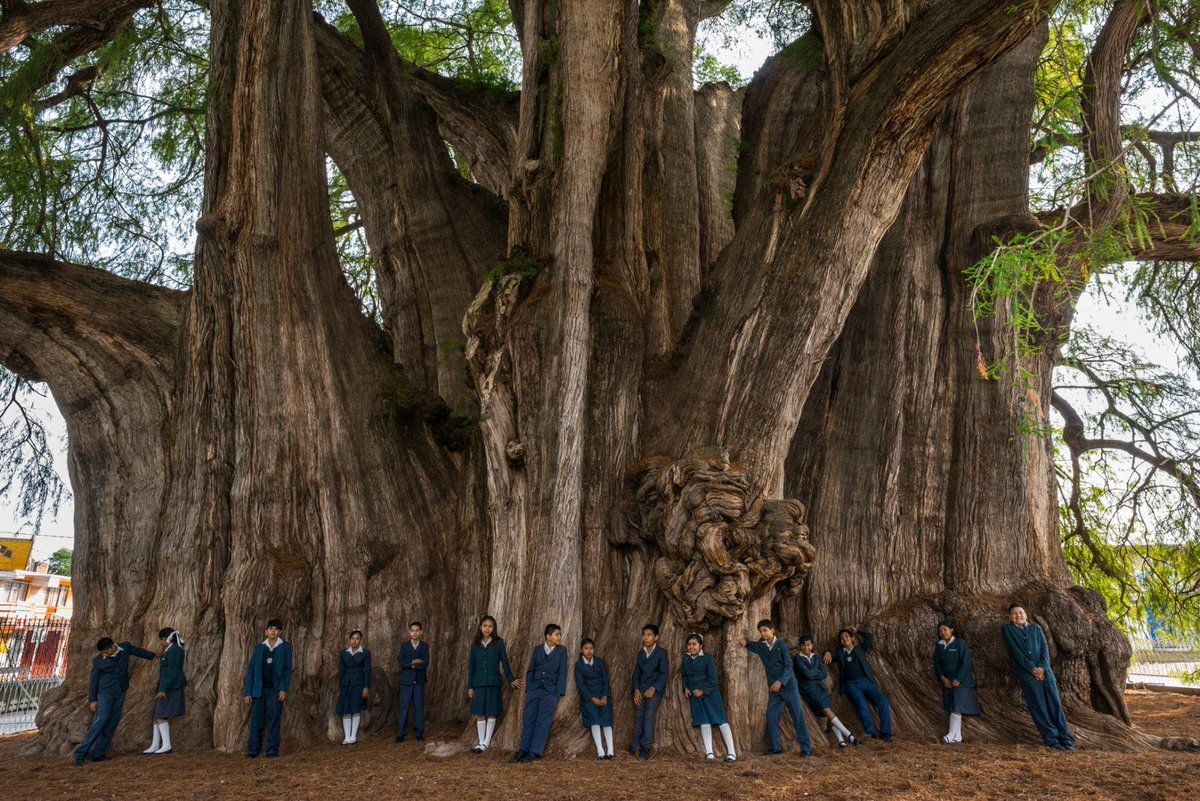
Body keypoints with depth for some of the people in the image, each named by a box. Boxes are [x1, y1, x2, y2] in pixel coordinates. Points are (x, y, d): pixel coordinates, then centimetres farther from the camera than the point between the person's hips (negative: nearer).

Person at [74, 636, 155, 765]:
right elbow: (93, 680, -3)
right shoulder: (98, 660, -11)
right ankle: (81, 753, -15)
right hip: (105, 692, -4)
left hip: (120, 693, 4)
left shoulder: (125, 648, -4)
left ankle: (97, 753, 2)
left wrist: (154, 656, 26)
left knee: (112, 723, 0)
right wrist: (92, 700, -2)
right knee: (101, 719, -19)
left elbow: (139, 651, 15)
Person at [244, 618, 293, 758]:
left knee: (274, 721, -1)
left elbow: (287, 670, -1)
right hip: (258, 690, 2)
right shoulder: (259, 648, 9)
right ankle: (253, 750, 8)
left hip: (275, 690, -2)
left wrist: (284, 689, -12)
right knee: (256, 721, 2)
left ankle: (272, 750, 3)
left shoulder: (285, 647, 4)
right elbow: (251, 670, 7)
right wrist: (248, 693, 1)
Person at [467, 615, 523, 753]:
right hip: (479, 683, 2)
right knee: (480, 714, 2)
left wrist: (511, 679, -3)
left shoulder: (499, 643, 0)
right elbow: (471, 666, 8)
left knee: (492, 713, 2)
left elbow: (505, 662, 1)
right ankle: (482, 742, 10)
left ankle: (486, 742, 10)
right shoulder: (475, 645, 6)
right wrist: (470, 686, 5)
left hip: (493, 683, -2)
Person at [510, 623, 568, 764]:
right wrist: (528, 689, 2)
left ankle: (535, 752, 1)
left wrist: (559, 693, -8)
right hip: (534, 689, 2)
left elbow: (562, 673, -2)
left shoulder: (561, 651, 1)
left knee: (543, 722, -3)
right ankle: (523, 750, 12)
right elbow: (530, 670, 10)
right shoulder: (537, 649, 7)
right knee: (528, 720, 4)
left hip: (550, 691, -2)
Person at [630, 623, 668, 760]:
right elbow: (636, 673, 11)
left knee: (649, 716, -16)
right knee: (638, 717, -2)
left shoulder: (661, 653, -2)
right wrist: (636, 690, -3)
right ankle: (635, 746, 3)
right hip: (640, 690, 4)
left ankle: (646, 747, -16)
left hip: (654, 690, -4)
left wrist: (653, 689, -19)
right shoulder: (640, 653, 13)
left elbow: (664, 674, -9)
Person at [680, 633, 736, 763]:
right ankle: (709, 753, 7)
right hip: (695, 696, 5)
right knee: (704, 722, 5)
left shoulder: (708, 659, -8)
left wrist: (703, 690, -18)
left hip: (710, 694, -5)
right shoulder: (686, 660, 8)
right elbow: (684, 676, 17)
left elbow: (712, 679, -11)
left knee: (721, 721, -6)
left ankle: (731, 753, -6)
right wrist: (686, 688, 0)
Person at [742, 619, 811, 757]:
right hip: (773, 688, 5)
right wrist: (745, 643, 0)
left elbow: (788, 666, -16)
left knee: (798, 716, -2)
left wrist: (780, 681, -29)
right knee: (771, 716, 1)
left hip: (788, 685, -5)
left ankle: (806, 747, 4)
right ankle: (776, 747, 10)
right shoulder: (761, 646, 5)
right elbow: (751, 646, 25)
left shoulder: (781, 645, -10)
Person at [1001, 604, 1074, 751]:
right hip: (1026, 673, -2)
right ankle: (1052, 740, -2)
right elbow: (1015, 651, -1)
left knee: (1055, 703, -3)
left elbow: (1044, 647, 7)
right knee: (1038, 707, -5)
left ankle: (1066, 739, 0)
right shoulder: (1007, 629, 9)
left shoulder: (1036, 628, 17)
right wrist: (1032, 669, -10)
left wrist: (1042, 667, -9)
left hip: (1044, 671, 2)